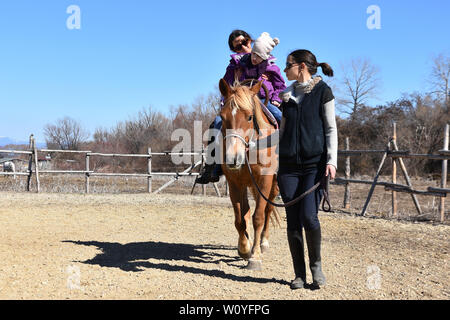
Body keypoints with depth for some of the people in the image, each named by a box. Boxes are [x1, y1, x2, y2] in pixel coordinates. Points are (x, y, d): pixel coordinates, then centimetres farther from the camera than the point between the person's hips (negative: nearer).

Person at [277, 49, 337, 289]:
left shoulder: (323, 91, 2)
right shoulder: (287, 95, 15)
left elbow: (331, 128, -1)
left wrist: (331, 160, -11)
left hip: (315, 163, -4)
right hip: (288, 164, 4)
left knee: (309, 217, -14)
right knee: (293, 221, 2)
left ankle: (316, 265, 11)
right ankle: (299, 274, 13)